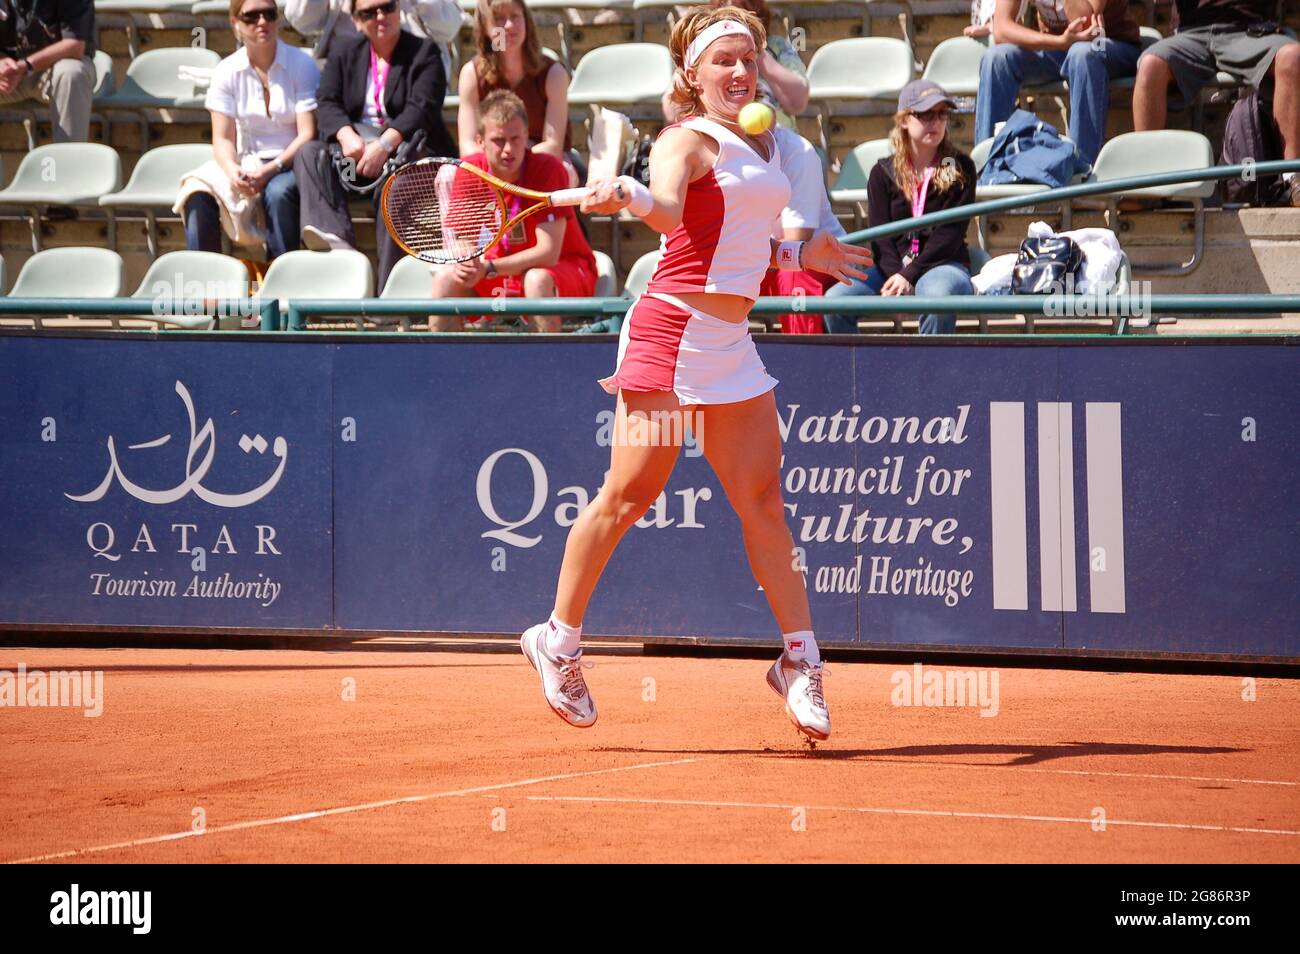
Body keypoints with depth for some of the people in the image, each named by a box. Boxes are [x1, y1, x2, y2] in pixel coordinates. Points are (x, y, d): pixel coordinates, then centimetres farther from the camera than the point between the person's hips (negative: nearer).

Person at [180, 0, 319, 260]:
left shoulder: (301, 65, -4)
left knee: (278, 192, -37)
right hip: (246, 163, 3)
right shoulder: (227, 71, 3)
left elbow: (308, 134, -9)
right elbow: (223, 138, 0)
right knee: (198, 196, -25)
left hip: (291, 163, -3)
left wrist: (270, 171, -23)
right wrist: (232, 170, -23)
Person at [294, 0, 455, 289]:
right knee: (309, 154, -24)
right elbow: (327, 104, 3)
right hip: (355, 146, 4)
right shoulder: (345, 55, 17)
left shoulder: (423, 53, 5)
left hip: (404, 145, -4)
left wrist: (385, 145, -27)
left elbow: (422, 108, -11)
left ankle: (389, 288, -43)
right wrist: (347, 136, -20)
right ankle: (335, 239, -47)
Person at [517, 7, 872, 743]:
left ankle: (800, 660, 5)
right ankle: (560, 642, 9)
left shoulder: (760, 144, 16)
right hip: (674, 331, -7)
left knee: (763, 501, 2)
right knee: (629, 495, -4)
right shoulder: (688, 141, -8)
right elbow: (669, 208, -31)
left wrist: (798, 254, 26)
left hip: (731, 346, 7)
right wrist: (627, 195, -50)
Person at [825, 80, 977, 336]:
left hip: (942, 264, -2)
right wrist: (895, 276, -20)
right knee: (835, 298, -25)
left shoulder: (959, 168, 4)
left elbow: (950, 232, -5)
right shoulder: (883, 173, 10)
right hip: (891, 267, 2)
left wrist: (909, 275, -16)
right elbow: (880, 235, 1)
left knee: (938, 296, -40)